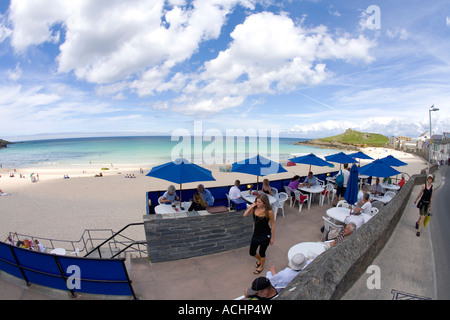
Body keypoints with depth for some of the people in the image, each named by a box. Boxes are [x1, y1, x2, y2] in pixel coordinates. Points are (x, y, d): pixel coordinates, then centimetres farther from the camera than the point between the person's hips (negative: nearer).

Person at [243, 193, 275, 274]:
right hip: (256, 234, 5)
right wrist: (251, 206, -19)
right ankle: (259, 260, 52)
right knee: (251, 253, 18)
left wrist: (272, 238, -7)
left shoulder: (269, 212, -23)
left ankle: (261, 266, 47)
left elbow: (272, 225, -13)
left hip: (265, 236, -5)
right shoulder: (255, 209, -10)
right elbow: (245, 215, -9)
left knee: (262, 253, 16)